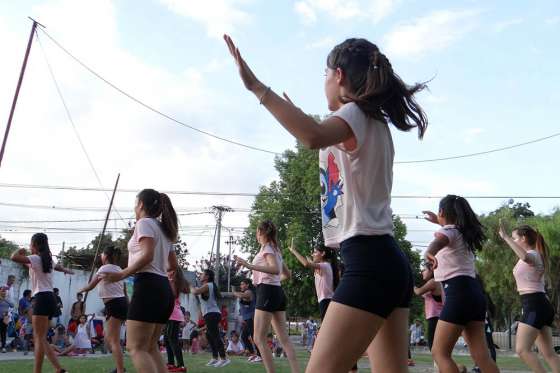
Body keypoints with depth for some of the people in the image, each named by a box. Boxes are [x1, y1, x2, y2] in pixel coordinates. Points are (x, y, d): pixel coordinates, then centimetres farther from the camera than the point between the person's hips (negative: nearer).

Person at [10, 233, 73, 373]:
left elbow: (14, 257, -21)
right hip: (49, 299, 9)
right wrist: (68, 271, 68)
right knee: (40, 339, 10)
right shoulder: (47, 260, 21)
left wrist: (19, 250, 3)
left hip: (42, 298, -9)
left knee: (39, 339, -10)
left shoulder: (36, 259, -6)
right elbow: (58, 267, 44)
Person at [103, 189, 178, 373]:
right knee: (150, 348, 12)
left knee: (136, 348, -9)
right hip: (164, 289, 9)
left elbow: (147, 255, -18)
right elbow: (173, 264, 23)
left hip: (148, 287, -9)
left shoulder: (144, 223, -4)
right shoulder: (163, 229, 22)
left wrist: (122, 274, -18)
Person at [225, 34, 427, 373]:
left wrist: (256, 86, -29)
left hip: (370, 261, -10)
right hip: (387, 262, 10)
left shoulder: (355, 113, -7)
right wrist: (303, 120, 43)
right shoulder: (370, 121, 21)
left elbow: (315, 137, -32)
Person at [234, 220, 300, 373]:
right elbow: (287, 274, 26)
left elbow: (275, 269, -24)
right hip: (278, 291, 9)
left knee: (259, 338, -7)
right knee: (284, 338, 6)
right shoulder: (276, 249, 19)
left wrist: (250, 266, -29)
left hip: (267, 292, -9)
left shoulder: (267, 247, -6)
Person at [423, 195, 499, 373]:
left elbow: (440, 240, -31)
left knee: (440, 353, -7)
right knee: (481, 356, 5)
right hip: (474, 292, 9)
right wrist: (439, 222, 58)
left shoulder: (448, 231, -3)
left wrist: (429, 253, -52)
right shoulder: (462, 232, 22)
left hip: (459, 292, -9)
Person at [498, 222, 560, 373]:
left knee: (522, 349, -14)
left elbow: (525, 256, -38)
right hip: (540, 304, 10)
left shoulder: (532, 254, -11)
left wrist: (505, 237, -36)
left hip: (534, 305, -10)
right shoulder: (532, 256, 19)